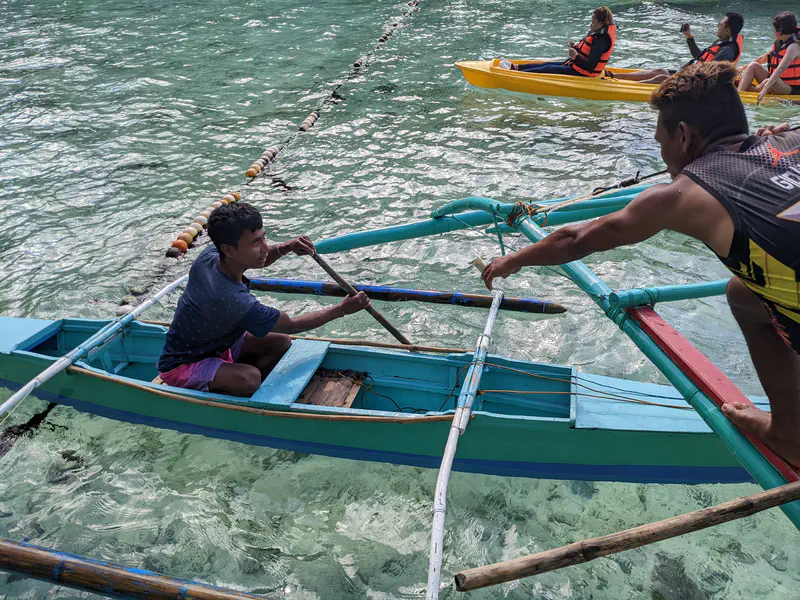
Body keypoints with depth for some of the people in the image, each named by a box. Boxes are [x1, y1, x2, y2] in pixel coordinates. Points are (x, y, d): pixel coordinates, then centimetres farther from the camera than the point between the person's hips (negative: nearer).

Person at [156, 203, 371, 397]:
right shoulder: (233, 301, -37)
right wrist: (341, 310, -13)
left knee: (281, 343, -1)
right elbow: (291, 325, -22)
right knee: (250, 377, -36)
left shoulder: (210, 255, -15)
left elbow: (258, 260, 9)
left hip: (214, 343, 9)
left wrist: (284, 248, -14)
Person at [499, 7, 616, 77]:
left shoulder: (601, 40, -23)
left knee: (547, 69, -10)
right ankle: (514, 67, 12)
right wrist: (575, 47, 4)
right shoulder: (599, 33, 8)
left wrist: (576, 56, -29)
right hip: (576, 66, 10)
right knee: (547, 64, 9)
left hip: (579, 73, -10)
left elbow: (590, 66, -29)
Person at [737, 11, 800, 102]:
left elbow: (781, 69, -33)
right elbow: (764, 58, 22)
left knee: (768, 82, -39)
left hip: (792, 90, -9)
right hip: (777, 82, 9)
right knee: (753, 66, -3)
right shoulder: (779, 43, 8)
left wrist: (765, 88, -44)